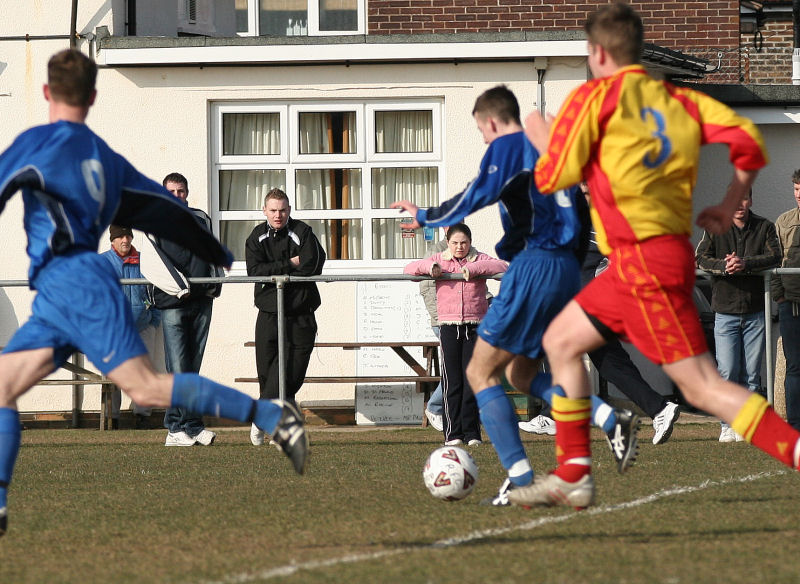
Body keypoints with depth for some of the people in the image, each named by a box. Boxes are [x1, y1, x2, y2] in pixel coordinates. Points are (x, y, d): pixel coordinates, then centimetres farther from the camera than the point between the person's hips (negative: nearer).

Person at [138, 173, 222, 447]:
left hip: (202, 301, 4)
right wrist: (179, 288, -11)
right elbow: (151, 265, -5)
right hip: (172, 303, -4)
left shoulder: (201, 219, 18)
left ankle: (175, 428, 6)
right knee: (179, 369, -11)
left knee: (191, 366, 2)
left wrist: (214, 284, 10)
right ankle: (193, 427, -11)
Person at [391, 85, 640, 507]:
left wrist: (424, 218, -3)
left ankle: (520, 478, -13)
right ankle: (613, 420, 0)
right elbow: (582, 212, 24)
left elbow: (476, 197, -15)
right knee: (521, 374, 19)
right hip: (566, 271, 8)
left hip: (533, 267, -8)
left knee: (480, 373, -2)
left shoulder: (507, 148, -4)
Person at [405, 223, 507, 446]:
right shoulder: (439, 260, 11)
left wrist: (473, 268, -17)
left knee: (472, 380, -2)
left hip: (475, 326, 0)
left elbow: (502, 267, -8)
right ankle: (453, 433, 0)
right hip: (449, 325, 0)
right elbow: (409, 269, 9)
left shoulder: (479, 260, 7)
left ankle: (471, 433, 3)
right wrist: (429, 267, -10)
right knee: (452, 381, -3)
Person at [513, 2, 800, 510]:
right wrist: (729, 207, 13)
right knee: (560, 341, 20)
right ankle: (573, 477, 20)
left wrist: (542, 138, 14)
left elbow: (553, 177, -7)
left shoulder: (594, 96, -5)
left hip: (644, 259, -9)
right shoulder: (677, 100, 13)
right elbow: (748, 139, 3)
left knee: (702, 386, -12)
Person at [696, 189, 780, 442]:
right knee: (727, 373, -7)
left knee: (751, 374, 3)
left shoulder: (765, 227, 3)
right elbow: (700, 258, -6)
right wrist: (723, 266, -25)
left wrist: (746, 264, -24)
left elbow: (774, 257, -8)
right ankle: (727, 425, 2)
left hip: (756, 312, 1)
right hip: (726, 310, -1)